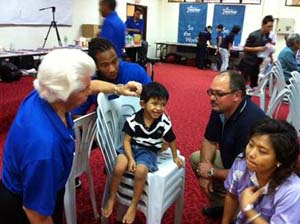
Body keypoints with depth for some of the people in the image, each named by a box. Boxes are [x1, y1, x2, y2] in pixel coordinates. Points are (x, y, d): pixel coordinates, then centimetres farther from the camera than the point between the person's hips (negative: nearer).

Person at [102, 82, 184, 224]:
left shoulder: (164, 122, -13)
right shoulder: (133, 119, -15)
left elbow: (171, 141, 4)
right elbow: (127, 140, -8)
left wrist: (175, 157, 16)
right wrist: (131, 159, -18)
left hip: (149, 151, -1)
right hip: (131, 147, 1)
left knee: (141, 171, -30)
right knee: (119, 167, -25)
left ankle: (133, 205, -6)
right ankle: (111, 199, 1)